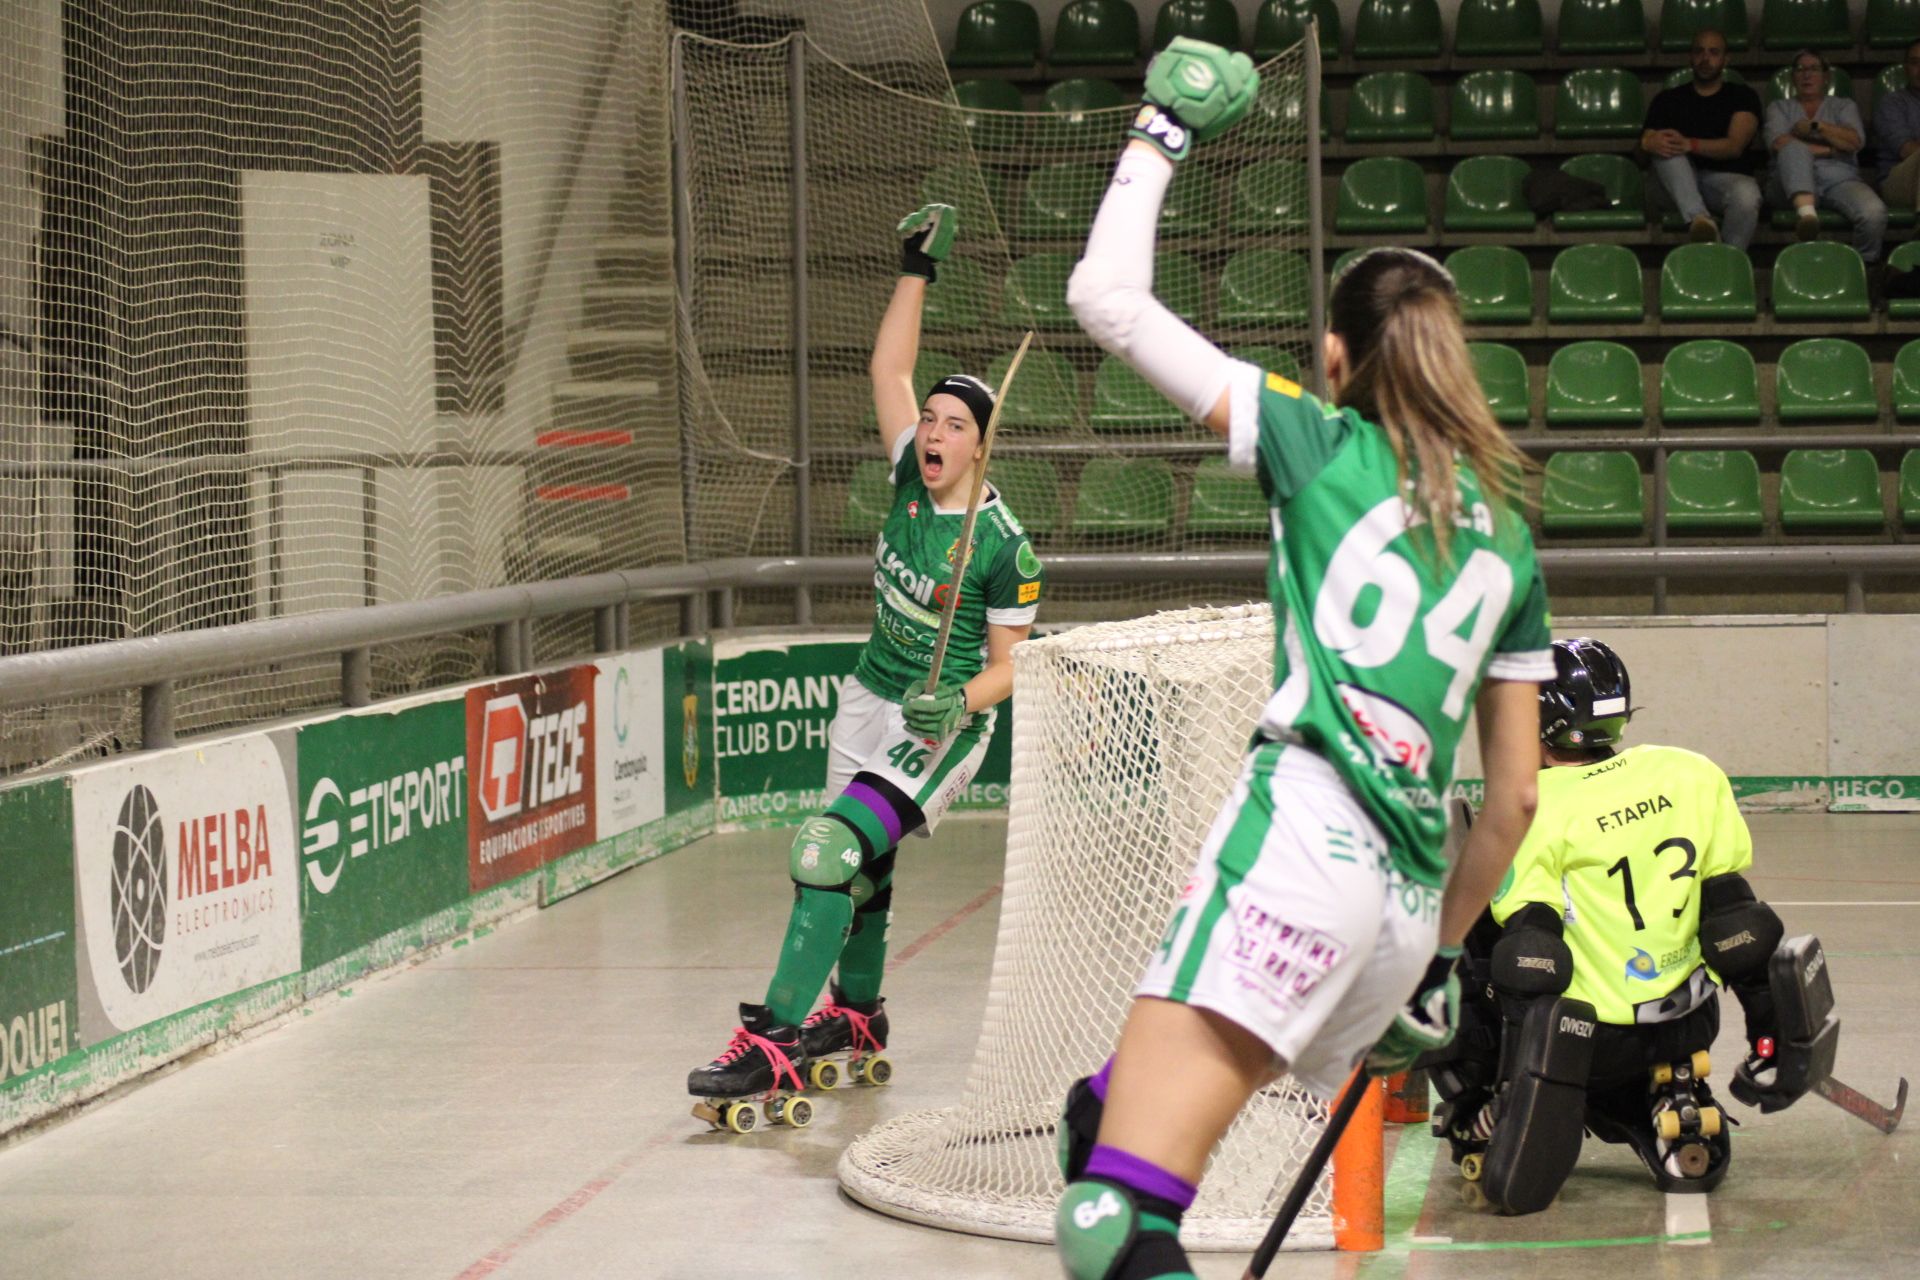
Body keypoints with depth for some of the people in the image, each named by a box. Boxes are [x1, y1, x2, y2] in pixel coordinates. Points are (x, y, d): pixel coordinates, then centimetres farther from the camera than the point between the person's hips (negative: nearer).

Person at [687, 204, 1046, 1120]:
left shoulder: (1003, 545, -16)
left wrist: (958, 703, -28)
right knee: (859, 864, 18)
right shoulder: (911, 481, -1)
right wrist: (918, 270, -1)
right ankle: (856, 1014, 42)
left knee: (834, 848, -23)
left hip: (942, 724, -7)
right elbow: (889, 371, 1)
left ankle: (772, 1042, -28)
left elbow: (1008, 665, -10)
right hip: (870, 701, 7)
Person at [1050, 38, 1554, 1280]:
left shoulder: (1323, 444, 8)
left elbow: (1108, 296, 5)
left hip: (1300, 840, -7)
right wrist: (1441, 952, 35)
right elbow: (1516, 794, 24)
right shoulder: (1508, 535, 22)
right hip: (1408, 898, 7)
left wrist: (1161, 135, 19)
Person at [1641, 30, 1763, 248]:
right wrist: (1651, 143, -22)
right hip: (1677, 185, 2)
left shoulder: (1742, 97, 12)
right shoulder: (1668, 99, 19)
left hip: (1727, 178, -2)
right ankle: (1698, 218, -49)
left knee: (1747, 196, -38)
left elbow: (1735, 146, -5)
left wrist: (1690, 145, -23)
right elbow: (1645, 141, 6)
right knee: (1668, 148, -31)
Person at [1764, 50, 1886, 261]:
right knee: (1795, 149, -38)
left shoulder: (1844, 105, 26)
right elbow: (1778, 143, 2)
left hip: (1839, 178, 1)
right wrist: (1830, 150, 0)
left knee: (1874, 213, -34)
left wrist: (1815, 126, -1)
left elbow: (1855, 141, 5)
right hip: (1795, 184, -1)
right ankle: (1805, 210, -63)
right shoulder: (1779, 107, 24)